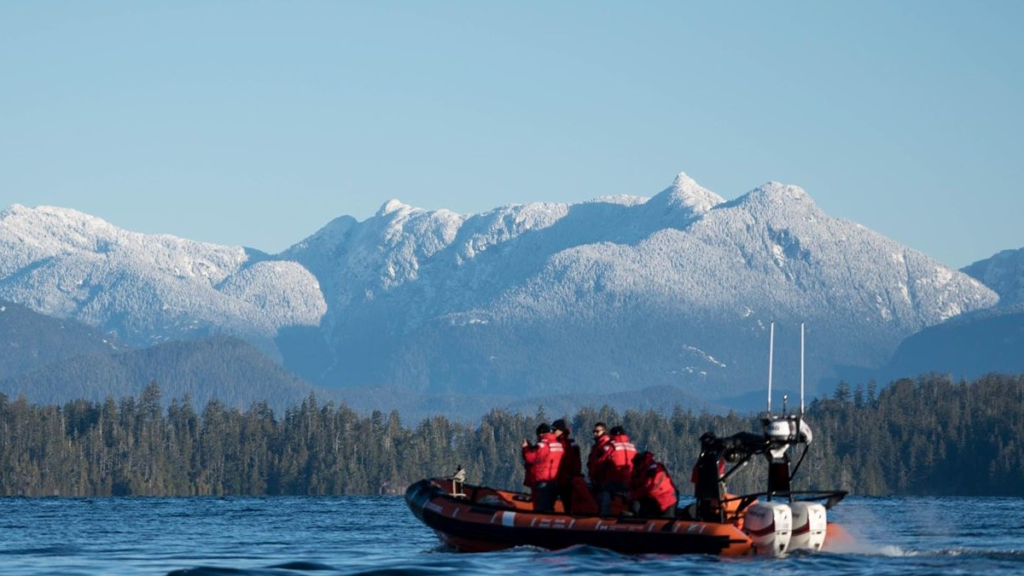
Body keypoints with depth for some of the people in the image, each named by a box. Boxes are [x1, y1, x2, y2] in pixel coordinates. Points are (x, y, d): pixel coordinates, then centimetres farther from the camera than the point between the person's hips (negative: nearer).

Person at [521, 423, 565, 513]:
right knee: (549, 508, 15)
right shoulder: (559, 445, 11)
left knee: (540, 509, -7)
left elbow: (530, 458, -16)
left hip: (542, 481, -8)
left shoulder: (542, 445, -14)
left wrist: (525, 448, 2)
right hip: (555, 481, 8)